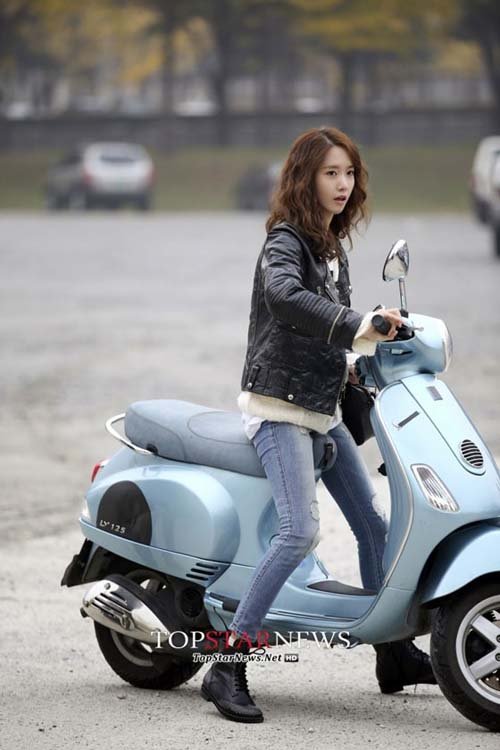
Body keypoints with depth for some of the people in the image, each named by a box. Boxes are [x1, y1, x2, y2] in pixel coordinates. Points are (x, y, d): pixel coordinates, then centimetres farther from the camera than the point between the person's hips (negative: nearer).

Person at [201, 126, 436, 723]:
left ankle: (394, 654, 28)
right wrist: (355, 327, -39)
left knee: (373, 526, 13)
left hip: (322, 409, 9)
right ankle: (227, 668, -21)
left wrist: (356, 359, 6)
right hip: (278, 407, -9)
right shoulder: (284, 241, -12)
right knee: (300, 530, -23)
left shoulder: (333, 248, 14)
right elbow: (284, 295, -34)